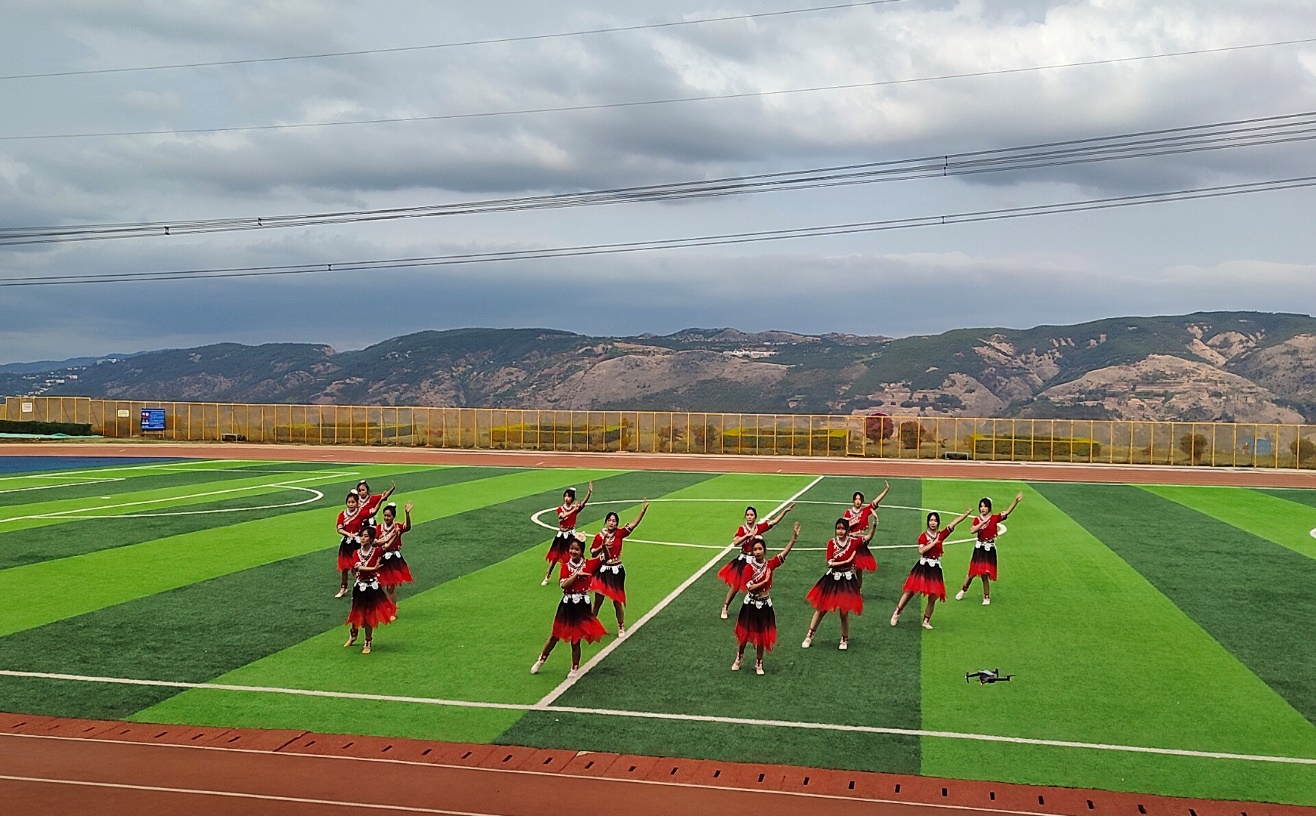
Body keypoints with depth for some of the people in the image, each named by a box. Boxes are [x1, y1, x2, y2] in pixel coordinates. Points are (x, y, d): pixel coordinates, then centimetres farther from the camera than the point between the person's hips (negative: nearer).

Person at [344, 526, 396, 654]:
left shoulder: (377, 551, -8)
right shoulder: (357, 553, -2)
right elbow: (358, 567, -17)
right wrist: (374, 568, -22)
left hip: (372, 587, -3)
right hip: (359, 586, 3)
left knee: (369, 616, 4)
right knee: (357, 614, 16)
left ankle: (368, 643, 19)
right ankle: (353, 636, 43)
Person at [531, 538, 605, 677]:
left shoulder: (589, 564, -3)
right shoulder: (566, 566, -1)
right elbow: (563, 585, -13)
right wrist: (576, 574, -20)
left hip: (582, 605, -1)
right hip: (567, 604, 1)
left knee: (576, 638, 6)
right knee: (555, 635, 11)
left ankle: (575, 668, 22)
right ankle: (541, 660, 28)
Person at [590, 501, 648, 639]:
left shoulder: (619, 533, -5)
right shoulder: (599, 537, -5)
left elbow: (634, 524, -14)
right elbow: (592, 554, -3)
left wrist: (643, 510, -26)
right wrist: (602, 546, -19)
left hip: (616, 571, 0)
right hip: (603, 570, 0)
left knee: (617, 601, 6)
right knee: (598, 600, 10)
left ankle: (621, 627, 21)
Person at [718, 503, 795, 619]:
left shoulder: (759, 527, -3)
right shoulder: (742, 529, -8)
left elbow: (774, 521, -11)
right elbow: (735, 542, -21)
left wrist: (785, 511, -20)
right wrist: (747, 535, -27)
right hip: (743, 560, -1)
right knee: (735, 586, 6)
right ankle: (725, 608, 21)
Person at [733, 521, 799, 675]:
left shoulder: (770, 564, -5)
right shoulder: (749, 567, -14)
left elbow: (785, 552, -15)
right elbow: (749, 587, -21)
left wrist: (794, 537, -25)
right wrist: (765, 581, -21)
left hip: (765, 605, 2)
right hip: (751, 604, -2)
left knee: (762, 636, 11)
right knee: (744, 634, 11)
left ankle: (759, 664, 28)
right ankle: (738, 659, 32)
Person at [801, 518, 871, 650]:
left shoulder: (853, 541, -6)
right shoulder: (832, 543, -7)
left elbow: (868, 536, -10)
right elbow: (830, 563, -13)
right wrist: (847, 561, -19)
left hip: (846, 580, 0)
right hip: (832, 579, 0)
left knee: (844, 612, 8)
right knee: (821, 608, 8)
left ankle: (844, 640, 26)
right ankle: (809, 636, 17)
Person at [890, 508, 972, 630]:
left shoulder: (941, 534, 4)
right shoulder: (923, 535, -4)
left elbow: (955, 521, 1)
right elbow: (921, 551, -18)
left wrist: (968, 512, -4)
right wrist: (934, 542, -18)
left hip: (935, 569, 3)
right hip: (923, 567, -3)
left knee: (933, 596, 3)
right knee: (910, 591, -4)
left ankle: (926, 621, 17)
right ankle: (896, 614, 7)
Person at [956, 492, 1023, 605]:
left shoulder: (995, 518, -3)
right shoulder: (977, 519, 0)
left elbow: (1007, 512, -16)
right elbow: (973, 530, -17)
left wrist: (1016, 501, -29)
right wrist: (983, 522, -24)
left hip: (989, 549, -1)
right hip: (979, 548, 1)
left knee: (985, 574, 0)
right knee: (972, 573, 6)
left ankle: (986, 597, 14)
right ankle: (963, 590, 27)